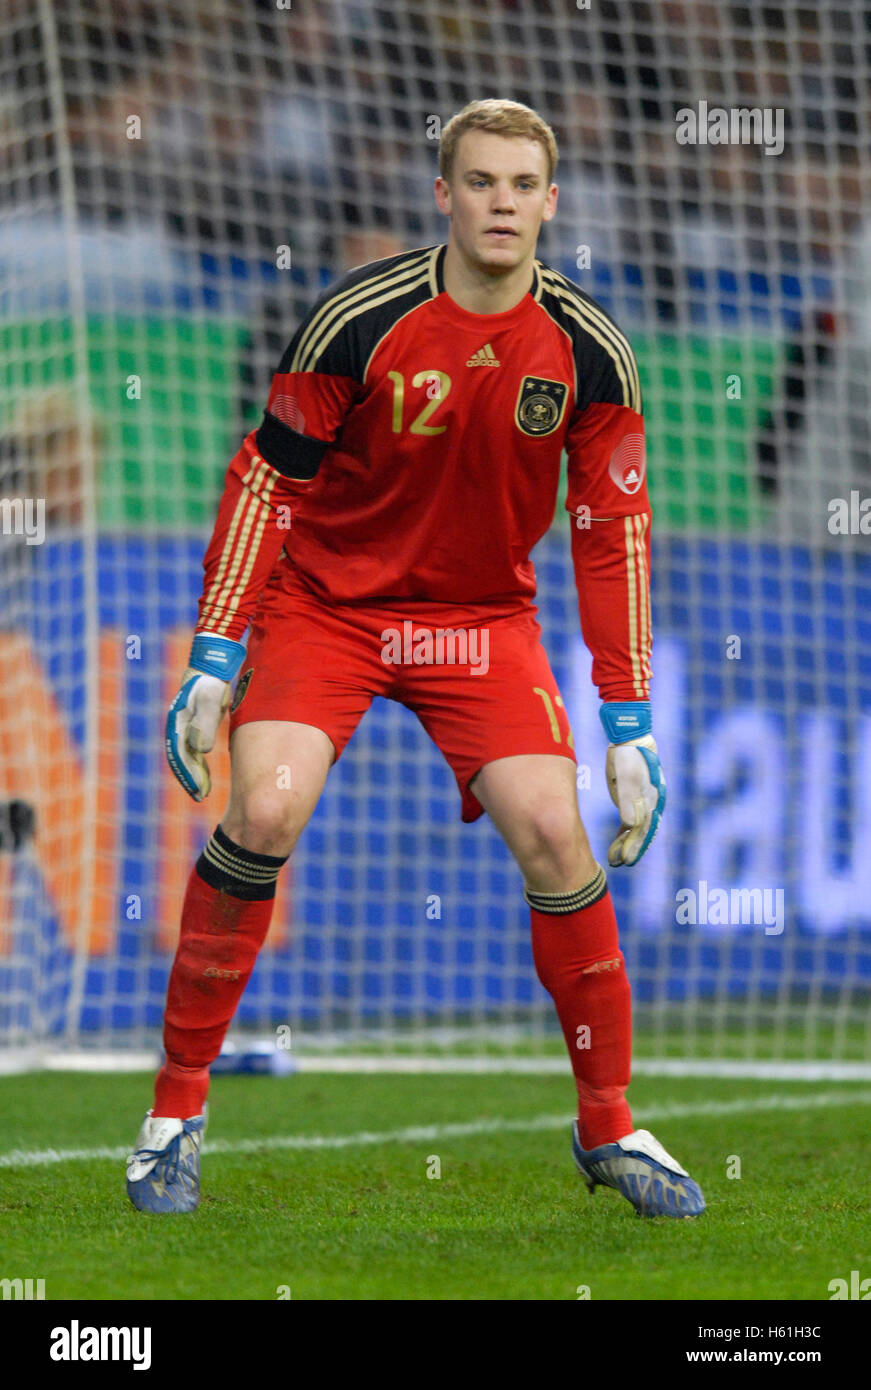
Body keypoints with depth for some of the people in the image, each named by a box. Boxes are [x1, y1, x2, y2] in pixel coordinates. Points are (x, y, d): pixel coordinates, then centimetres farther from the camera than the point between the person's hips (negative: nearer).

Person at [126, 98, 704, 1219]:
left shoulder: (589, 351, -10)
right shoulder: (357, 319, -17)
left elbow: (613, 532, -1)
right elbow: (266, 478, -7)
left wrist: (629, 727, -3)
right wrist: (214, 657, -12)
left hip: (483, 613, 2)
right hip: (325, 599, -2)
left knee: (554, 834, -15)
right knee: (265, 814, -22)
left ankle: (608, 1126, 4)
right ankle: (175, 1112, -7)